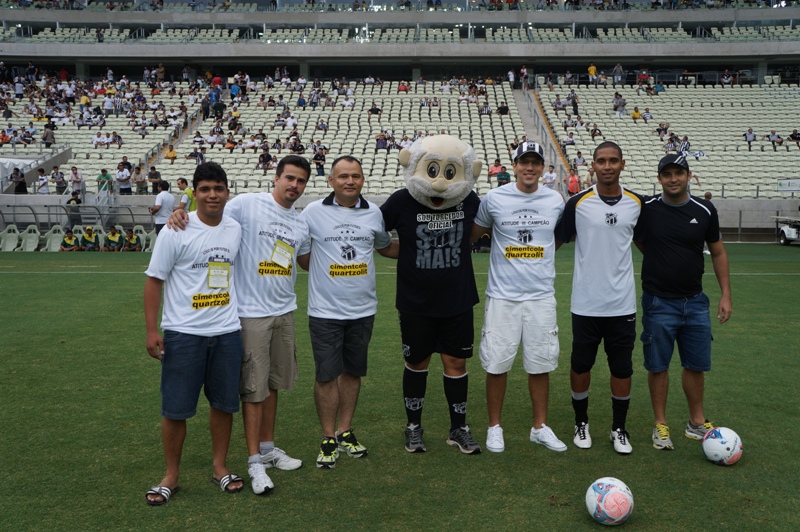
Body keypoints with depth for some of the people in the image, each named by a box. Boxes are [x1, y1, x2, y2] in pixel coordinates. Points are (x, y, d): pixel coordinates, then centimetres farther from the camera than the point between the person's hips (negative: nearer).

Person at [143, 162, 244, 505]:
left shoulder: (237, 230, 5)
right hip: (183, 332, -3)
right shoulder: (177, 232, -8)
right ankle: (171, 475, 20)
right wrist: (151, 330, -9)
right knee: (175, 408, 3)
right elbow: (154, 280, -5)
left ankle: (220, 468, 27)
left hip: (227, 331, 4)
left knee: (224, 403, 10)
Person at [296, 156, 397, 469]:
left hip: (363, 309, 3)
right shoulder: (313, 212, -3)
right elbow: (301, 256, 4)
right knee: (327, 375, -1)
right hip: (325, 310, -3)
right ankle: (328, 439, 13)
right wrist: (324, 272, -3)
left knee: (353, 371, 11)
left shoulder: (374, 213, 6)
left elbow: (385, 246, 22)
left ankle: (345, 432, 25)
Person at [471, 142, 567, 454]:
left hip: (541, 296, 2)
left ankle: (540, 427, 23)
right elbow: (473, 235, 13)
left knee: (540, 364, 8)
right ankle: (494, 426, 19)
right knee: (496, 364, 3)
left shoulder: (556, 201, 4)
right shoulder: (494, 199, -1)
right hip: (502, 296, -2)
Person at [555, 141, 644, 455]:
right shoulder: (578, 203, -5)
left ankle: (619, 429, 24)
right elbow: (556, 240, 5)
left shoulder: (637, 203, 3)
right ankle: (581, 423, 29)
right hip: (586, 302, -1)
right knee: (580, 366, 9)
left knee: (622, 369, 7)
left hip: (622, 303, 2)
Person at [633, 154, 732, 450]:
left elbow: (718, 252, 8)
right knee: (658, 366, 5)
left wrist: (726, 295, 5)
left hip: (695, 301, 3)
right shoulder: (647, 209, -7)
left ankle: (696, 423, 26)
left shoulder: (705, 211, 0)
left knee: (696, 365, 10)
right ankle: (661, 425, 19)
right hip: (658, 302, -2)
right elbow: (638, 241, 9)